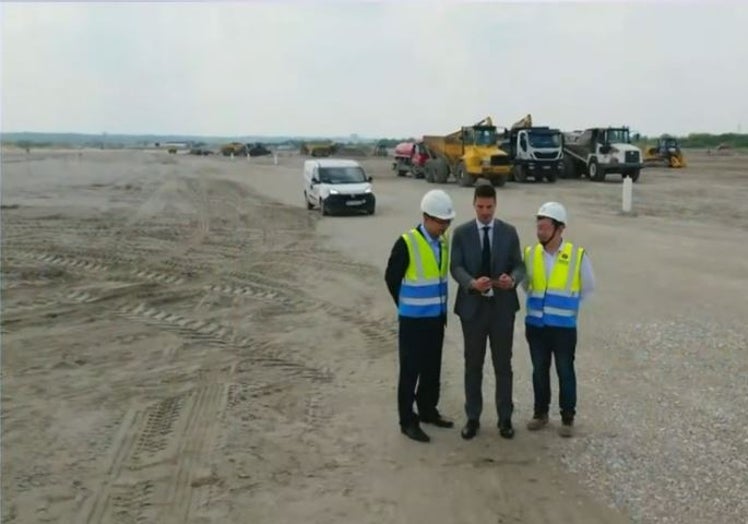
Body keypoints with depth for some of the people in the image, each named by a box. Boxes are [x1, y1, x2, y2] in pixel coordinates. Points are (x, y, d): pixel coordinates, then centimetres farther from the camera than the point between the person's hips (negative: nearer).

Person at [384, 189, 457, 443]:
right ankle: (408, 421, 13)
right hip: (413, 319, -6)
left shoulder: (443, 241, 3)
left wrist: (440, 306, 13)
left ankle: (428, 410, 33)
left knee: (432, 368, 17)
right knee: (410, 370, 2)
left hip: (436, 317, 6)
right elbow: (391, 278, -9)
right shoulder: (407, 243, -18)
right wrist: (406, 305, 2)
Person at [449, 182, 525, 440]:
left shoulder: (509, 232, 3)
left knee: (503, 365, 9)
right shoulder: (461, 233, -1)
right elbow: (456, 267, -8)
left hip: (502, 306, 1)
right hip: (472, 306, 0)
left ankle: (505, 418, 22)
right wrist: (472, 283, -29)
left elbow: (519, 265, 1)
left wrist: (513, 279, -23)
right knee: (473, 365, 9)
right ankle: (472, 418, 22)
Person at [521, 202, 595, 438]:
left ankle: (567, 418, 21)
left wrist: (567, 303, 8)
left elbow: (588, 287, 5)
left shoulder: (577, 255, -10)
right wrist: (538, 301, 11)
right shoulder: (530, 253, -2)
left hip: (564, 327, -3)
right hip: (535, 325, 3)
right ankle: (540, 412, 28)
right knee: (539, 370, 13)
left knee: (565, 372, 8)